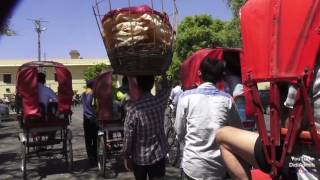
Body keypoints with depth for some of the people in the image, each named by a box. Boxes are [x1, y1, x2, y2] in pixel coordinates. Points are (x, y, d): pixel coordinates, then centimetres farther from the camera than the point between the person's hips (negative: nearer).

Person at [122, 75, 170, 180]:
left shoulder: (133, 109, -21)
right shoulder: (160, 101, -12)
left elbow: (128, 137, -15)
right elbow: (166, 88, 11)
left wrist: (126, 157, -1)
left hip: (139, 157, -2)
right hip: (158, 154, 2)